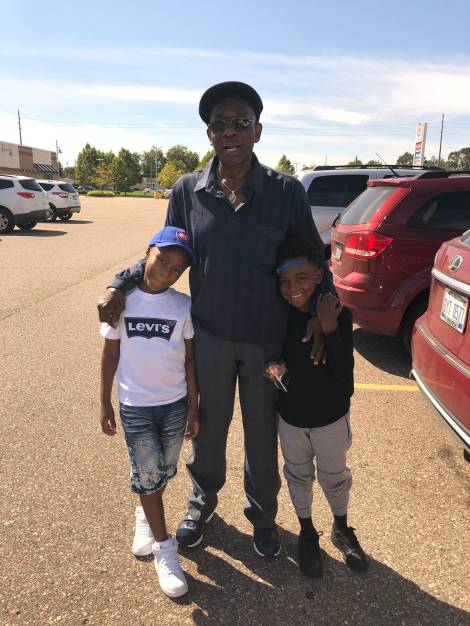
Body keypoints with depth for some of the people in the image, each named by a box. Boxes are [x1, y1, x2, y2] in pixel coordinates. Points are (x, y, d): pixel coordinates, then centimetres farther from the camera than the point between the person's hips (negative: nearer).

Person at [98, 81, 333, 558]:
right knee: (209, 426, 20)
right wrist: (122, 284, -7)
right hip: (209, 335, 1)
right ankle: (202, 502, 50)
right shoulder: (187, 191, -6)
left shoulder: (286, 191, -9)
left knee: (262, 432, 17)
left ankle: (262, 515, 45)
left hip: (268, 338, 0)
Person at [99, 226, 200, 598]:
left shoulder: (183, 306, -8)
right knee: (147, 473, 6)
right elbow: (110, 354, -1)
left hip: (174, 404, 1)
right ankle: (164, 549, 24)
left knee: (164, 472, 17)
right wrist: (105, 403, 2)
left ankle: (146, 517, 47)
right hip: (135, 406, -1)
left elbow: (189, 359, -2)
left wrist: (193, 407, 0)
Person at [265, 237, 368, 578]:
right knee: (298, 474, 21)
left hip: (330, 416, -2)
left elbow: (344, 374, -26)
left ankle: (342, 528, 48)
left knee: (334, 475, 20)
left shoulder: (339, 315, -20)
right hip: (290, 415, 2)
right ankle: (307, 531, 46)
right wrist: (275, 368, -20)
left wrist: (330, 328, -35)